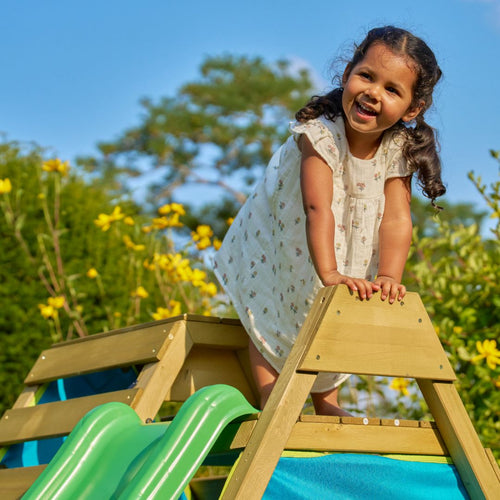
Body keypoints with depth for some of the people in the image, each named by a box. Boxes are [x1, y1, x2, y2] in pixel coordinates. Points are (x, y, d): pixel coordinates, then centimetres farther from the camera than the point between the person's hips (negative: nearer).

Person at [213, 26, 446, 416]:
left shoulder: (399, 150, -22)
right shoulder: (320, 133, -36)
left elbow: (396, 218, -28)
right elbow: (318, 208, -45)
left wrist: (388, 277, -43)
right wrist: (328, 273, -55)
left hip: (346, 250, 4)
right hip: (279, 242, -4)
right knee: (271, 320, -5)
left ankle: (327, 404, 27)